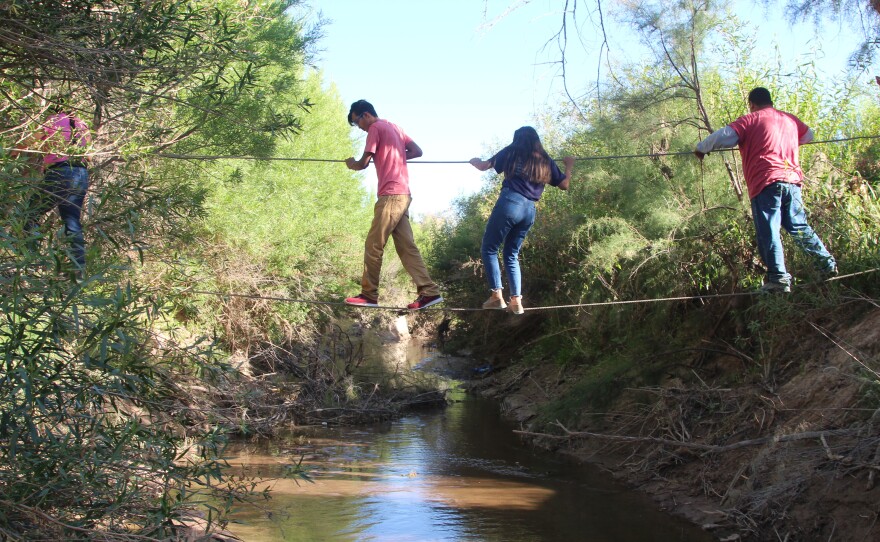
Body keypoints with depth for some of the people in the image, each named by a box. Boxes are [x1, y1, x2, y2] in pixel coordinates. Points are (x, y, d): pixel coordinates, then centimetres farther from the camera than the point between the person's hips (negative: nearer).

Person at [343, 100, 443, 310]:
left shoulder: (375, 128, -4)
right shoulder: (394, 127, 21)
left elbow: (364, 163, -6)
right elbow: (417, 151, 20)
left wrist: (352, 164, 15)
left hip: (390, 195, -9)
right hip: (402, 195, 9)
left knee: (373, 246, -5)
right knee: (407, 246, 5)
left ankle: (368, 294, -1)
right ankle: (429, 291, -2)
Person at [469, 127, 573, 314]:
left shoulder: (512, 151, 9)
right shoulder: (545, 160, 17)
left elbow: (484, 166, 10)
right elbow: (564, 184, 23)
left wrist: (475, 161, 32)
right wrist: (569, 165, 40)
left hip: (510, 203, -5)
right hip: (530, 210, 5)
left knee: (489, 249, 5)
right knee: (512, 255, 15)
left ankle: (497, 295, -8)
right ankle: (516, 300, 3)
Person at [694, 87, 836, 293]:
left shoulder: (750, 120, 3)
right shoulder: (790, 119, 20)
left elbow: (723, 136, -9)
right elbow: (808, 135, 39)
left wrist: (701, 148, 7)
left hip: (766, 183, -6)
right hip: (793, 179, 6)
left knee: (768, 232, -7)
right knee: (799, 227, 18)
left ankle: (779, 278, -14)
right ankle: (828, 264, 17)